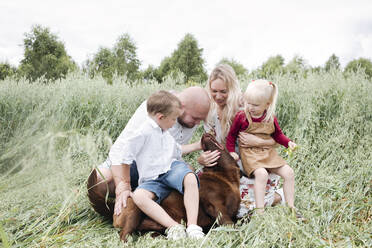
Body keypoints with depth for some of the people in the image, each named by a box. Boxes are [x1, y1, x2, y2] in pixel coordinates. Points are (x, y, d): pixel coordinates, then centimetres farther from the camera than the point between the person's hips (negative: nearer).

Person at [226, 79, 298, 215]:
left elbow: (277, 134, 16)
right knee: (261, 173, -32)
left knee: (288, 172, -7)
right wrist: (231, 151, -4)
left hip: (268, 152, 5)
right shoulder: (241, 116, -6)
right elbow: (232, 134, 3)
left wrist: (288, 142, 0)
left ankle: (291, 207, 5)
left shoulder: (270, 118, 3)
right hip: (249, 153, -5)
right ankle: (259, 209, -26)